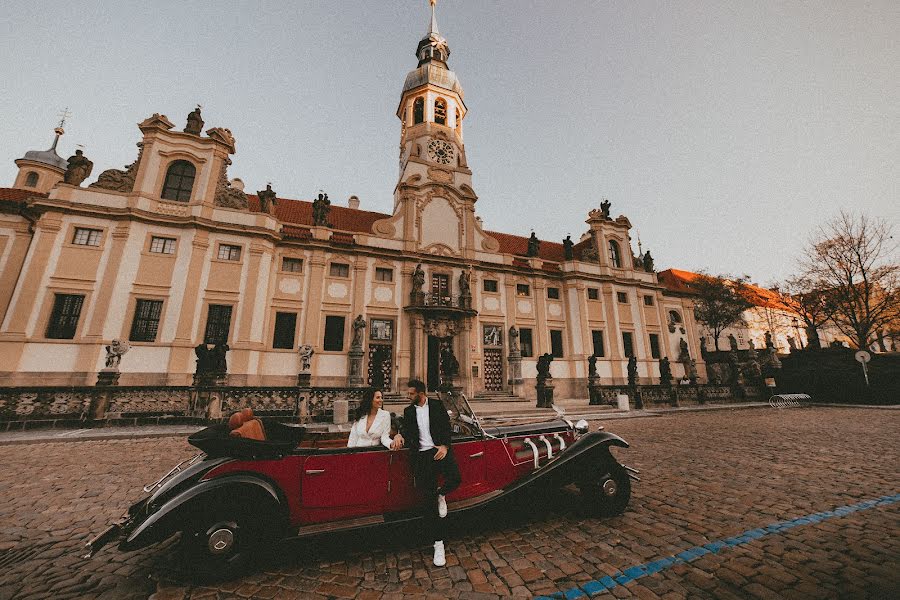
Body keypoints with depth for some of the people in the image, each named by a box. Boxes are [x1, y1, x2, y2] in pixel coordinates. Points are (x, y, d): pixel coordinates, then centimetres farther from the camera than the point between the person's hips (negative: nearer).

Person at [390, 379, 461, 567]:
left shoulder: (437, 405, 6)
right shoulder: (408, 411, 15)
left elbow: (446, 426, 2)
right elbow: (405, 427, 5)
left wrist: (445, 446, -12)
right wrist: (398, 435, -18)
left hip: (440, 450, -1)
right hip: (421, 455, 2)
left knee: (454, 479, -24)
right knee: (428, 500, -1)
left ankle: (441, 495, 13)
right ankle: (438, 544, 13)